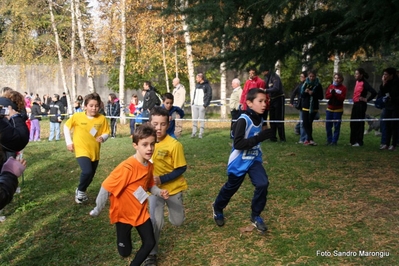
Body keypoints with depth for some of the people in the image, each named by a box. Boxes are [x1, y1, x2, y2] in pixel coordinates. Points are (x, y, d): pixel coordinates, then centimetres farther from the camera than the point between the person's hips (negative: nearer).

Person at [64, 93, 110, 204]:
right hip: (82, 150, -3)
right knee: (87, 171, -24)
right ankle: (80, 190, 5)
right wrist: (69, 142, -2)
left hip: (95, 151, 4)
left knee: (91, 175, 13)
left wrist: (102, 137, -20)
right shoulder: (77, 116, -10)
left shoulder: (102, 119, -7)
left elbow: (106, 133, 2)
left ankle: (81, 191, 42)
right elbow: (66, 127, 4)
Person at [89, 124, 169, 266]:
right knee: (125, 252, 9)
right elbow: (106, 187, -25)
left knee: (150, 243, 4)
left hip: (140, 212, 6)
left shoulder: (149, 166, -7)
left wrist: (159, 192, -10)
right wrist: (97, 210, -16)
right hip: (123, 213, -5)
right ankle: (123, 236, 41)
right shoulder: (127, 167, -31)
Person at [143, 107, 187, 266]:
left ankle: (170, 208, 50)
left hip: (173, 188, -1)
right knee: (155, 222, -11)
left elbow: (181, 169, -17)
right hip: (154, 188, 1)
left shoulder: (174, 145, -22)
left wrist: (162, 179, -26)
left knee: (177, 222, 13)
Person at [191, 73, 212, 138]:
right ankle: (194, 133, 11)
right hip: (195, 105, 6)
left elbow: (209, 96, -8)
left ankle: (201, 133, 5)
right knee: (194, 119, 5)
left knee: (201, 120, -1)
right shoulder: (197, 85, 16)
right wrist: (192, 103, 10)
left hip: (202, 105, -6)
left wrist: (205, 105, -16)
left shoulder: (207, 85, -4)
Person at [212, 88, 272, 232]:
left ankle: (256, 216, 8)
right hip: (239, 162, -6)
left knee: (263, 184, -11)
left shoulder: (260, 119, 1)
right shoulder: (243, 120, -24)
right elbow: (238, 144, -30)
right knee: (231, 187, 12)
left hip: (254, 159, 6)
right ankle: (217, 208, 41)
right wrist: (259, 138, -33)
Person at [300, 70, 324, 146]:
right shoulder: (305, 84, 5)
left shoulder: (318, 85, -2)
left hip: (314, 107, -2)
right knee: (305, 124, -6)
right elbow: (301, 95, 6)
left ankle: (308, 139, 5)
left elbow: (321, 97, -2)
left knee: (309, 123, -1)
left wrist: (313, 93, -16)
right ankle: (311, 139, -3)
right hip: (305, 107, 2)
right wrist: (305, 92, -14)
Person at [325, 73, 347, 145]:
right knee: (328, 125, 5)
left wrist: (335, 93, -22)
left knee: (336, 126, -2)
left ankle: (334, 141, 3)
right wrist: (331, 93, -18)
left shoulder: (343, 88, -2)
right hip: (329, 108, 4)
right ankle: (329, 140, 15)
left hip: (338, 109, -4)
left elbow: (342, 98, -12)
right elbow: (326, 96, 1)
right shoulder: (330, 86, 8)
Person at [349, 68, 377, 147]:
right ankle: (353, 140, 21)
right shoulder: (357, 82, 10)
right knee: (353, 123, 11)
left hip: (361, 105, -8)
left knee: (359, 123, -2)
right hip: (355, 104, 8)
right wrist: (354, 99, 9)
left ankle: (359, 142, 6)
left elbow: (374, 93, -21)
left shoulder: (364, 83, -14)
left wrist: (366, 100, -13)